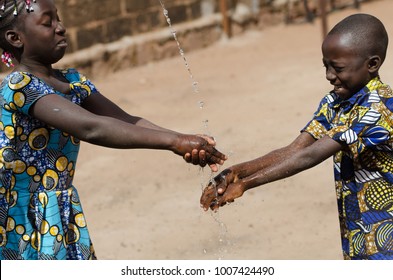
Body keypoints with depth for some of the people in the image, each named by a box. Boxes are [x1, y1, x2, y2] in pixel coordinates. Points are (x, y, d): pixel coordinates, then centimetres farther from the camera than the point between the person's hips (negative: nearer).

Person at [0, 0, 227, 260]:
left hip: (64, 216, 8)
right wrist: (172, 141, -36)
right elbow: (90, 128, -32)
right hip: (22, 222, -8)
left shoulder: (72, 81, 6)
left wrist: (183, 141, -22)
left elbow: (125, 121, -4)